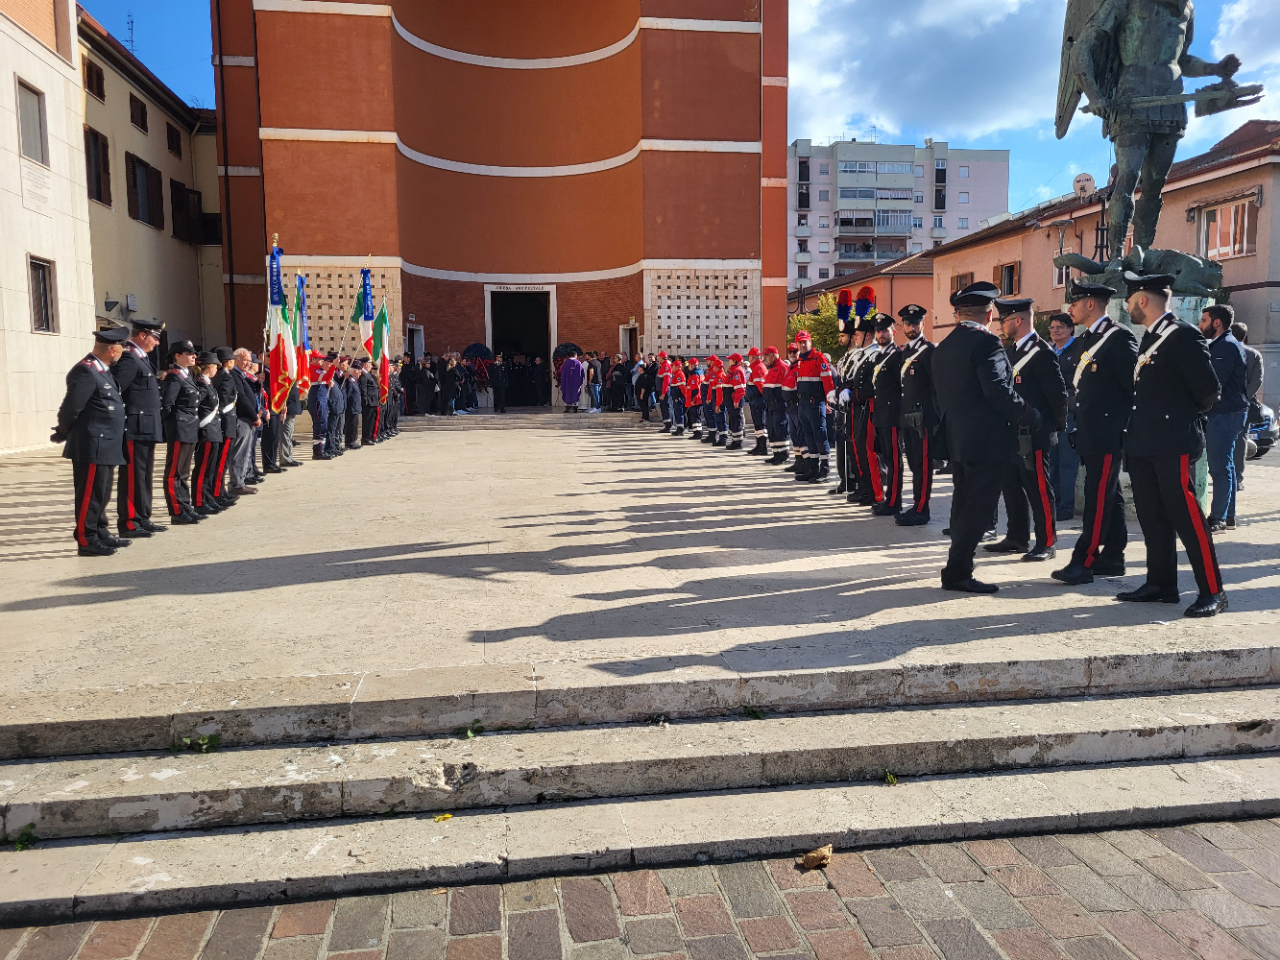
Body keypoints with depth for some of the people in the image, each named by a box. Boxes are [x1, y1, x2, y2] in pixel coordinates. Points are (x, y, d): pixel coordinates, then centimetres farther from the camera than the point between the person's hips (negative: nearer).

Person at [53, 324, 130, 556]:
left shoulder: (103, 371, 14)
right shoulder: (86, 372, -17)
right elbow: (70, 408, -18)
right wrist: (63, 434, -3)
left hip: (105, 447, 9)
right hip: (92, 447, -9)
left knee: (101, 495, 17)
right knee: (90, 495, -2)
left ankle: (101, 534, 26)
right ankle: (86, 541, 5)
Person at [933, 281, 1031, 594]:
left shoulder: (943, 347, 11)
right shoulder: (986, 342, -15)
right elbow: (998, 391, -22)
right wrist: (1029, 413, -9)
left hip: (957, 439, 9)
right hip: (988, 440, -9)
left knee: (964, 504, 18)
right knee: (978, 508, -4)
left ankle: (959, 568, 29)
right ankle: (957, 573, -4)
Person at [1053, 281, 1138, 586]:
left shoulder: (1119, 337, -11)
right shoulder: (1085, 340, 16)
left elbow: (1134, 383, -15)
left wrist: (1129, 421, -13)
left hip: (1108, 433, -9)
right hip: (1090, 432, 9)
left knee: (1098, 498, -7)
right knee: (1108, 496, 13)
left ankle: (1084, 562, -6)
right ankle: (1112, 557, 20)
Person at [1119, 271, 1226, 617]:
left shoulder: (1184, 335, -11)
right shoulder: (1149, 338, 16)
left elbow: (1208, 389, -13)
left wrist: (1187, 416, 3)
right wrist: (1136, 430, 12)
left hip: (1173, 445, -9)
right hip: (1143, 444, 9)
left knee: (1187, 517, -6)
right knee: (1152, 518, 12)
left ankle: (1212, 592, 1)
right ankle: (1160, 585, 20)